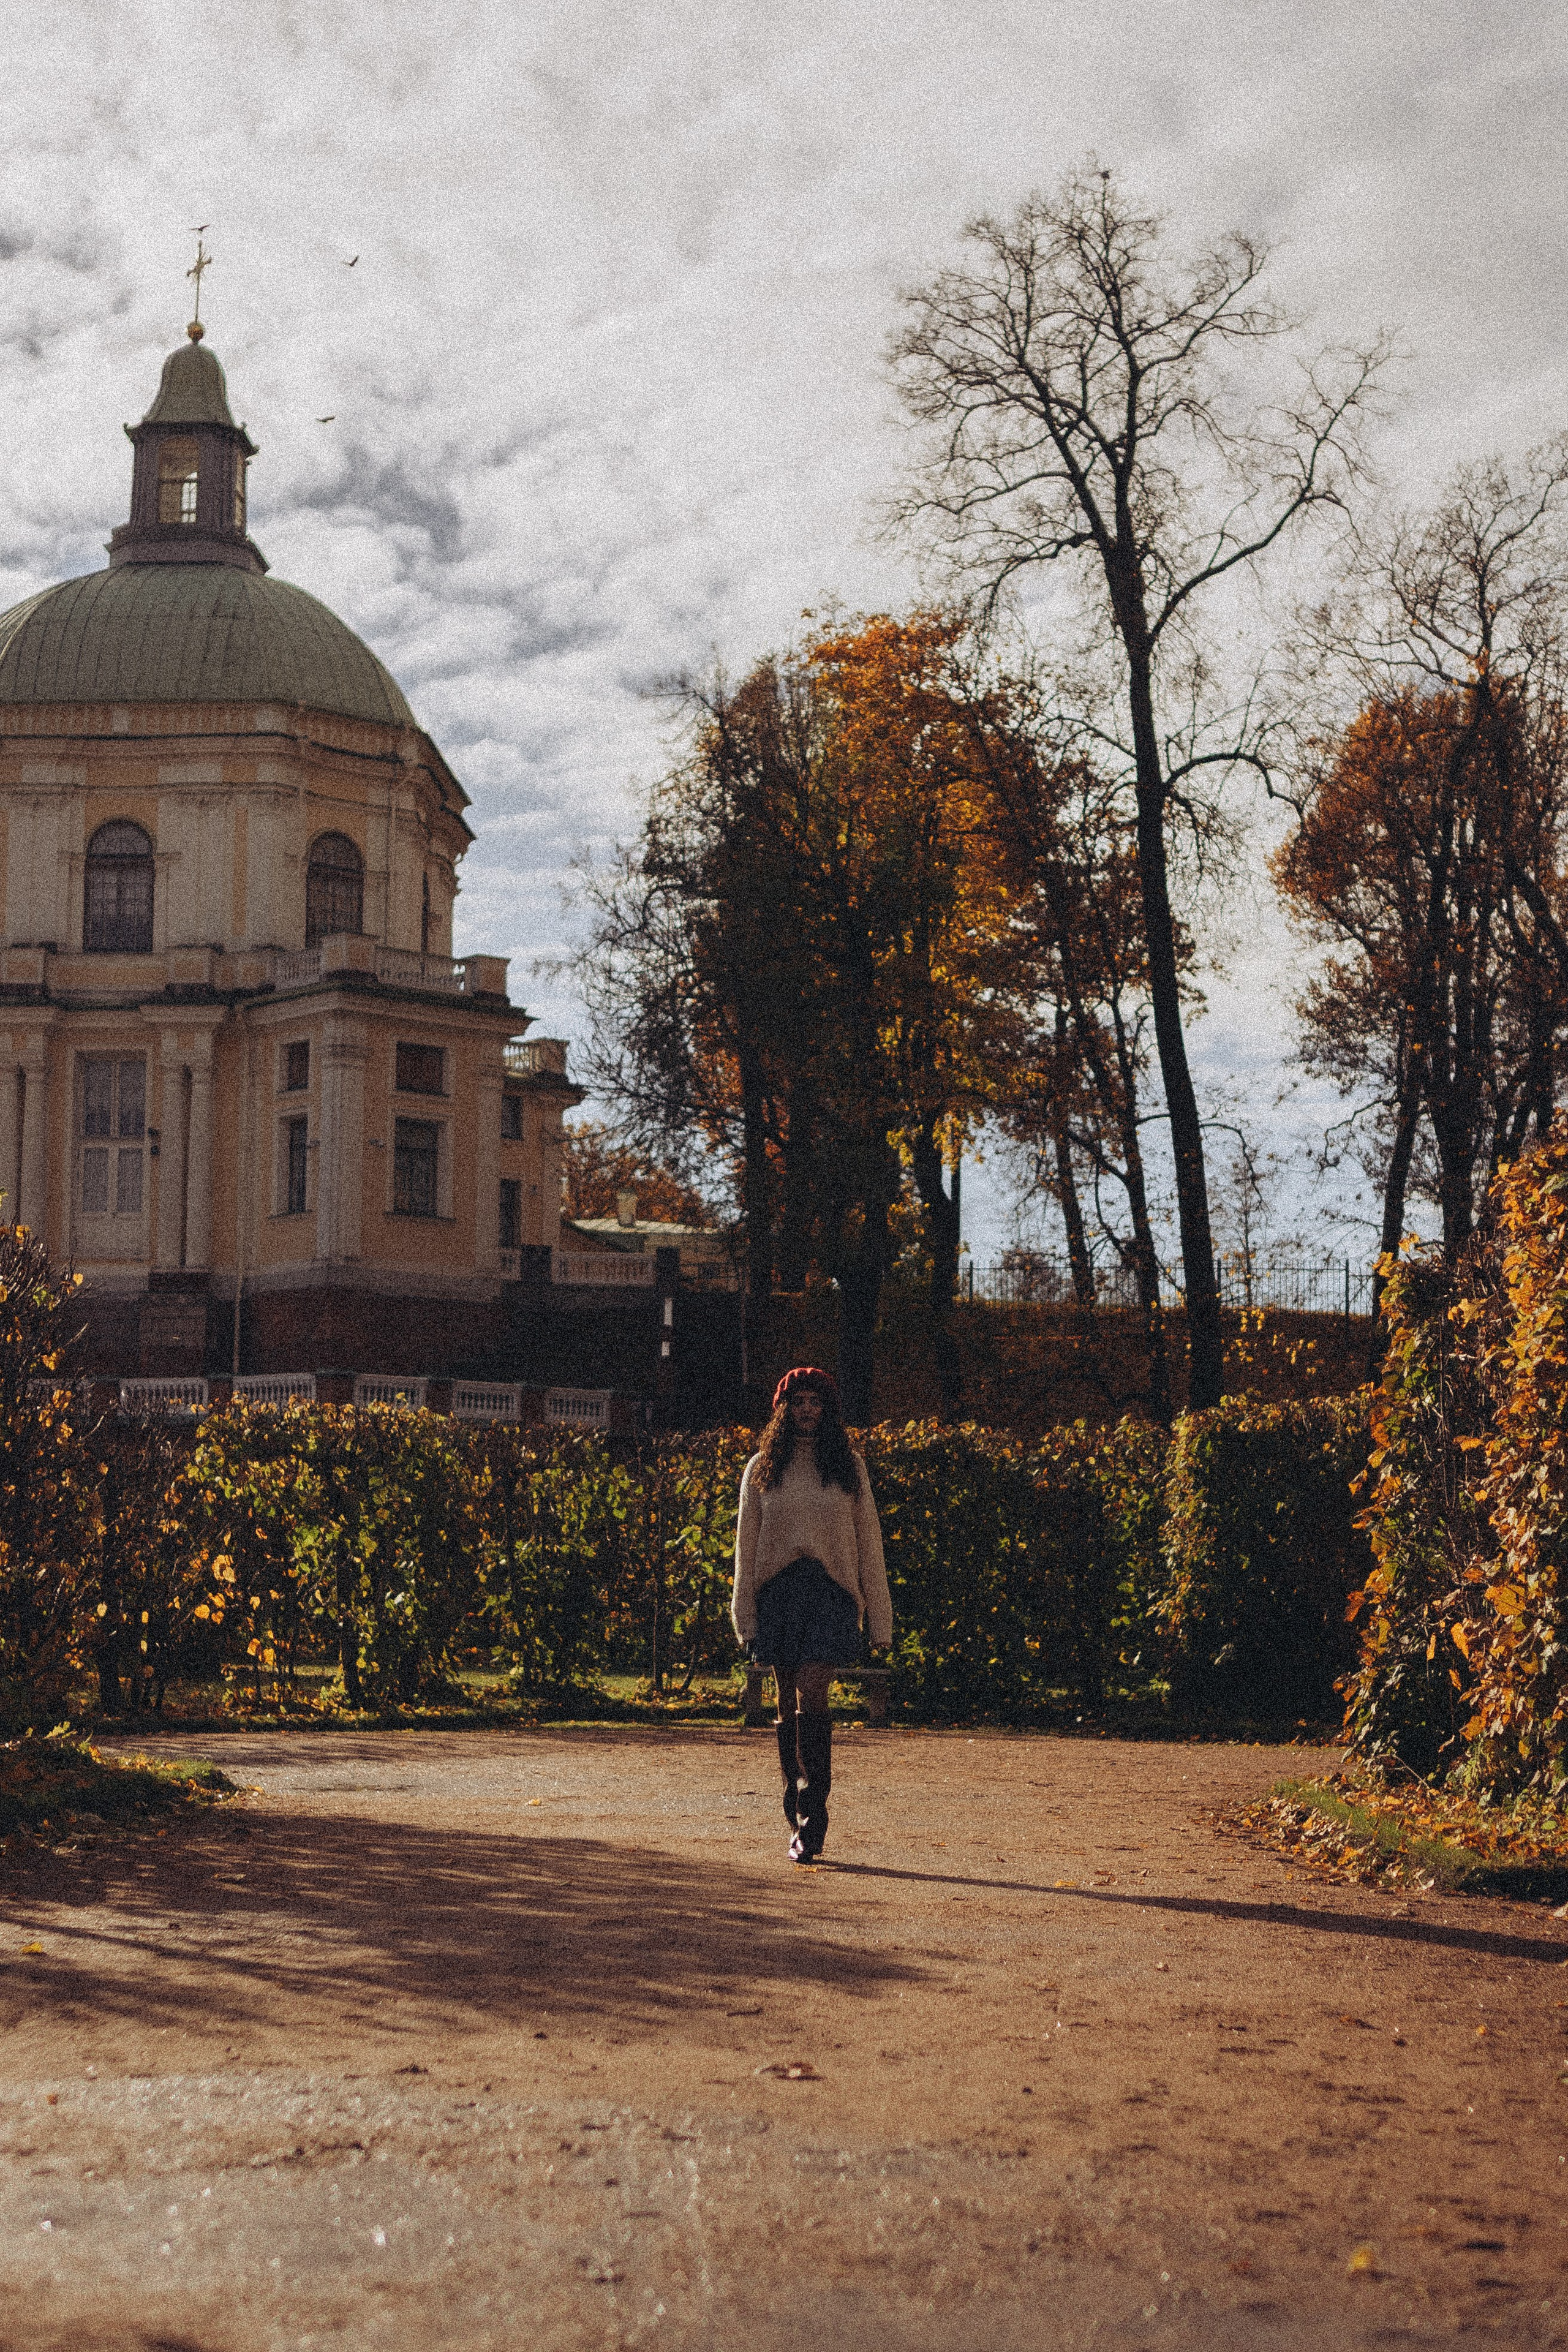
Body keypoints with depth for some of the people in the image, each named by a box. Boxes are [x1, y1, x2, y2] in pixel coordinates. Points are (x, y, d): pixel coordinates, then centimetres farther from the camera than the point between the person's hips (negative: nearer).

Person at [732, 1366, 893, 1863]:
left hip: (831, 1591, -2)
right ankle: (801, 1819, 17)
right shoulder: (763, 1468, 10)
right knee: (789, 1702, 5)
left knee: (811, 1695, -15)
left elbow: (868, 1542, 10)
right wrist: (745, 1613, 4)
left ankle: (812, 1819, -15)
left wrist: (878, 1618, 7)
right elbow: (747, 1544, 10)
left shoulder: (848, 1466, 9)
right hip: (778, 1590, 2)